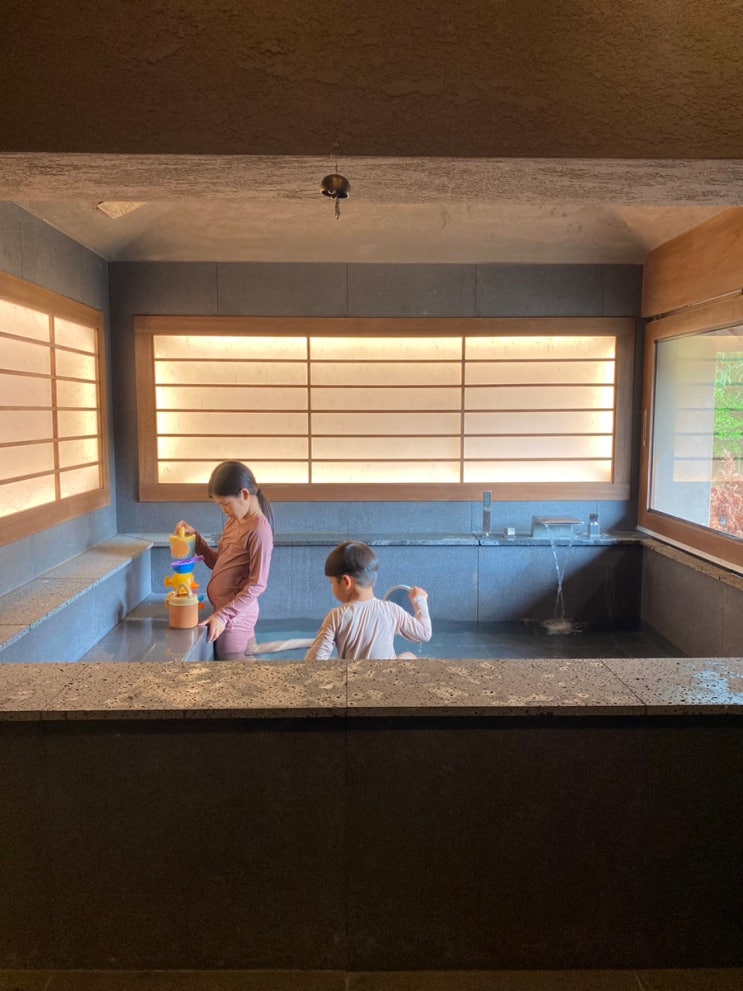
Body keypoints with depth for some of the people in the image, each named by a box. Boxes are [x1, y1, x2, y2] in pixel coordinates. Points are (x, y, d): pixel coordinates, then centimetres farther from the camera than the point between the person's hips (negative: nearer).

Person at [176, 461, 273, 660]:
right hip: (239, 614, 9)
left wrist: (222, 616, -19)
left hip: (234, 616, -9)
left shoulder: (259, 530, -19)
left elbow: (257, 585, -20)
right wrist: (195, 538, 2)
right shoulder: (234, 521, 9)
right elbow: (219, 564, 13)